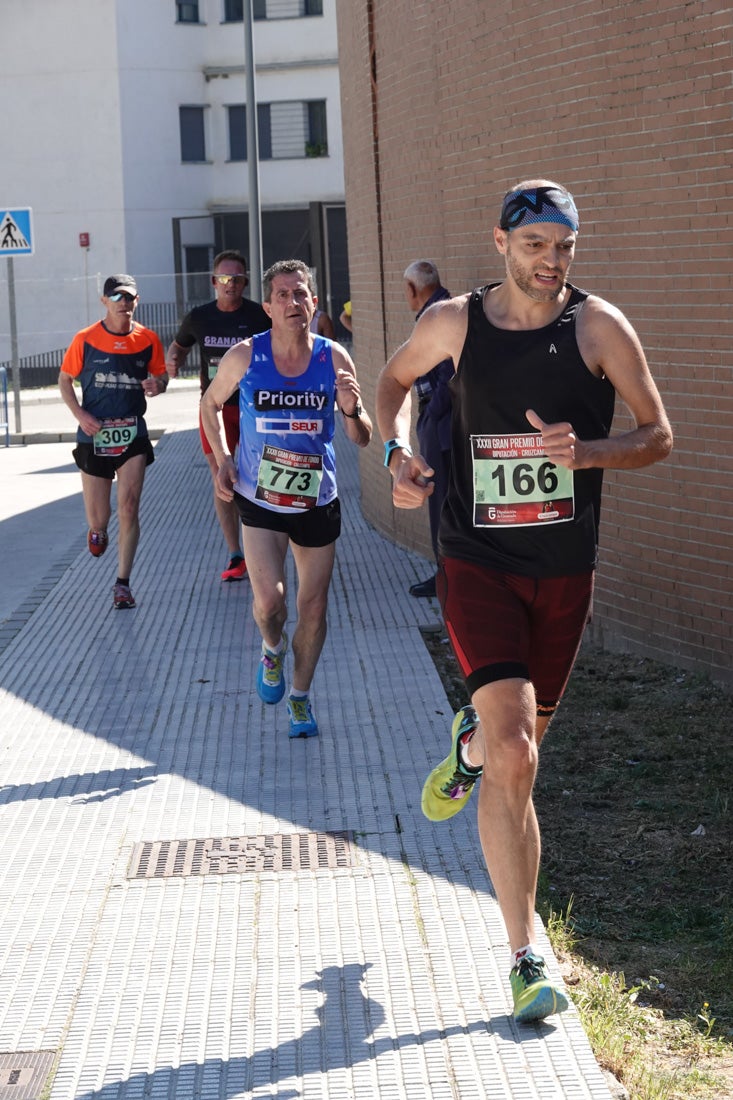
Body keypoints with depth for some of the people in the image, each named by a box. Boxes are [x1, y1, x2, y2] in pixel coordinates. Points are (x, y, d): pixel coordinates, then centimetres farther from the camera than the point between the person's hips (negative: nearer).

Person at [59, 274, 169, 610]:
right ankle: (97, 531, 45)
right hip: (94, 436, 0)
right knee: (98, 517, 6)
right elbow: (65, 380, 3)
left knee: (129, 509, -9)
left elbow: (161, 376, 11)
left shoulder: (148, 339, -1)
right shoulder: (86, 339, -5)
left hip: (132, 434, 0)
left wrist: (158, 386, -14)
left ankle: (122, 583, 0)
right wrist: (80, 414, -12)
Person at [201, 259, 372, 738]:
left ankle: (300, 695, 29)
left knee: (313, 608, 7)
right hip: (260, 502, -1)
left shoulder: (335, 359, -7)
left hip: (318, 501, 1)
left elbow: (363, 439, -2)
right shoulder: (245, 357, -8)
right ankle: (272, 649, 20)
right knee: (269, 601, -15)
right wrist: (222, 459, -1)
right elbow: (210, 404, 11)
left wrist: (352, 409, -24)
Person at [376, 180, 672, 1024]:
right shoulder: (452, 322, -2)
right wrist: (398, 451, 0)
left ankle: (471, 740, 57)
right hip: (478, 566, -2)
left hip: (564, 572, 2)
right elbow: (396, 377, 19)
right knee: (514, 757, -16)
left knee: (519, 744, 17)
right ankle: (526, 956, -9)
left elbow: (658, 435, -3)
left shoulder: (598, 326, -4)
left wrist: (586, 453, -22)